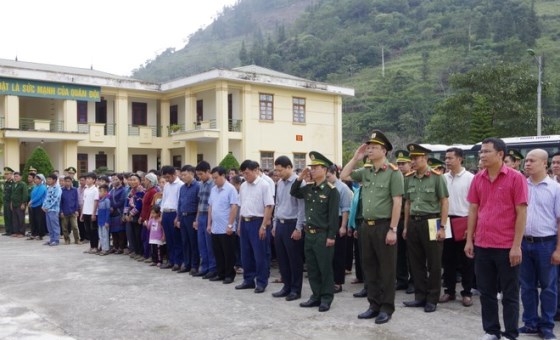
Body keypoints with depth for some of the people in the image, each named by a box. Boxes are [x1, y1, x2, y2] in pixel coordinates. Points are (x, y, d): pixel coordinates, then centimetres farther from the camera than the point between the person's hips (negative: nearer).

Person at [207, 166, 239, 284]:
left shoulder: (230, 189, -11)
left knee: (228, 253, 2)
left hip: (226, 228, -7)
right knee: (217, 252, 13)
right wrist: (209, 224, 13)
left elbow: (234, 207, -16)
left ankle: (230, 275, 12)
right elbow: (210, 207, 16)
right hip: (215, 228, 7)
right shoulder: (213, 189, 11)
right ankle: (220, 273, 24)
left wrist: (230, 225, -19)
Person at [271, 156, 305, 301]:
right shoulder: (279, 183, 10)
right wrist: (275, 224, 16)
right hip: (280, 224, 8)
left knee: (294, 259, 3)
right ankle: (287, 286, 26)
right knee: (282, 258, 13)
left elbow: (302, 207, -15)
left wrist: (298, 228, -16)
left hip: (292, 224, -7)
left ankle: (296, 289, 16)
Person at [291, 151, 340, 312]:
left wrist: (331, 236, -16)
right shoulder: (308, 188, 9)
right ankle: (316, 296, 23)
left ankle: (326, 298, 13)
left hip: (323, 235, -7)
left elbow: (334, 215, -13)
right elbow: (293, 193, 21)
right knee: (312, 268, 13)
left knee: (325, 268, 3)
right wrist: (300, 178, 5)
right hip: (309, 234, 7)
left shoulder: (331, 190, -10)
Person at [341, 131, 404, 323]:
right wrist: (356, 158, 6)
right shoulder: (365, 172, 10)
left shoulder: (393, 173, -8)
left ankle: (387, 308, 13)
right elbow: (344, 176, 16)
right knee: (369, 267, 12)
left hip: (384, 226, -7)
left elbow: (397, 203, -12)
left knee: (386, 269, 3)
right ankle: (374, 305, 23)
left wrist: (393, 229, -16)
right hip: (366, 226, 7)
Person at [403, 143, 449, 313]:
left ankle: (432, 299, 14)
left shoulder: (436, 177, -7)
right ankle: (420, 296, 22)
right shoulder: (409, 178, 9)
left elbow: (444, 202, -6)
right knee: (416, 262, 10)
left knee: (433, 264, 3)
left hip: (431, 223, -5)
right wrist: (405, 226, 13)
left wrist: (442, 227, -11)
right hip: (413, 223, 5)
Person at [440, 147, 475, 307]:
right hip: (446, 222, 4)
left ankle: (467, 293, 15)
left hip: (463, 223, -4)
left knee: (466, 260, 5)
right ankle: (449, 291, 21)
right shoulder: (443, 178, 6)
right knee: (448, 259, 11)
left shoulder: (470, 178, -7)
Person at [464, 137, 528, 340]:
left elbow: (521, 213, -9)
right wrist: (469, 240, 6)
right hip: (482, 245, 5)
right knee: (486, 292, 13)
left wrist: (516, 246, -12)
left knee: (510, 295, 7)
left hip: (507, 246, -4)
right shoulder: (478, 179, 6)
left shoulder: (516, 178, -7)